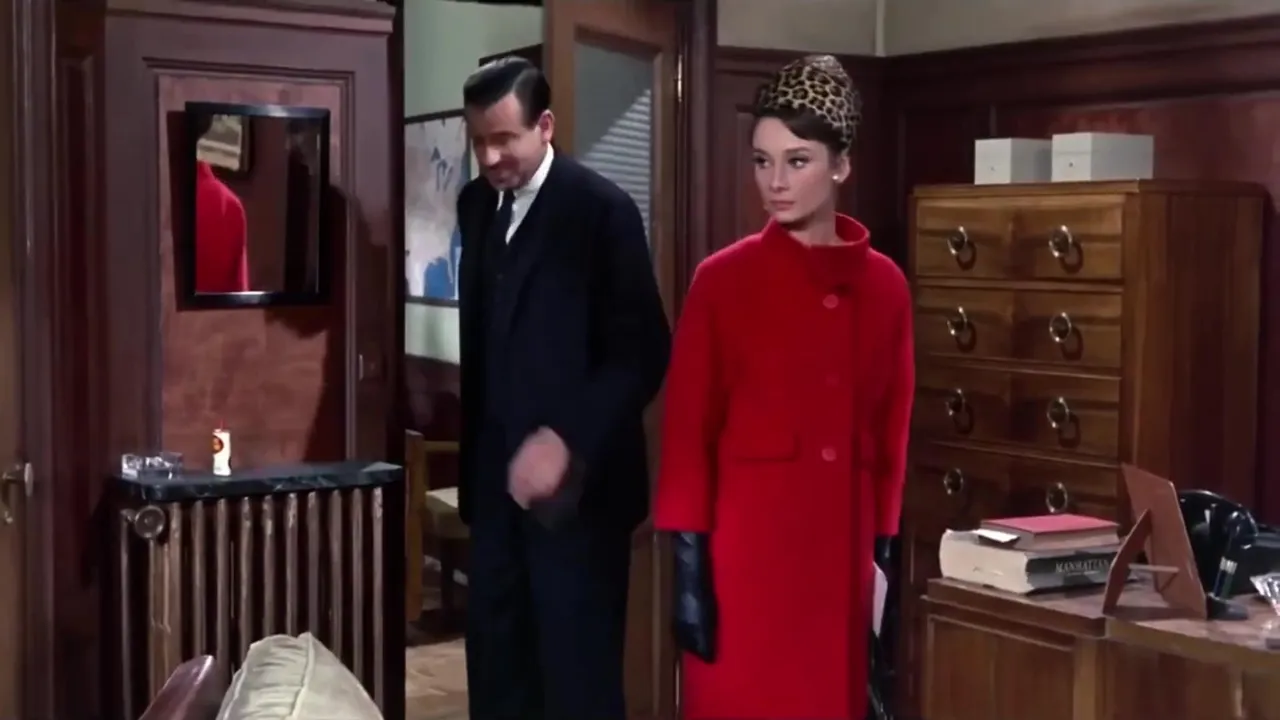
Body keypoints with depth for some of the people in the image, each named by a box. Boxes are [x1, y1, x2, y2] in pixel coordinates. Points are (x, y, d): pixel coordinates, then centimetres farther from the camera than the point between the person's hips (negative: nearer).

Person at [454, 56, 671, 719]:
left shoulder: (602, 209, -12)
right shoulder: (476, 204, 9)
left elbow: (643, 352, -14)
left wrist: (564, 439, -22)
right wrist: (473, 449, 12)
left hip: (576, 479, -6)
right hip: (496, 474, 6)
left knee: (578, 667, 2)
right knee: (495, 656, 12)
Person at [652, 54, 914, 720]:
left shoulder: (885, 285, 6)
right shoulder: (722, 280, -4)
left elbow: (891, 433, 10)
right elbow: (686, 431, -5)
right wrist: (689, 566, -10)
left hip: (843, 548, 4)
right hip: (746, 546, -3)